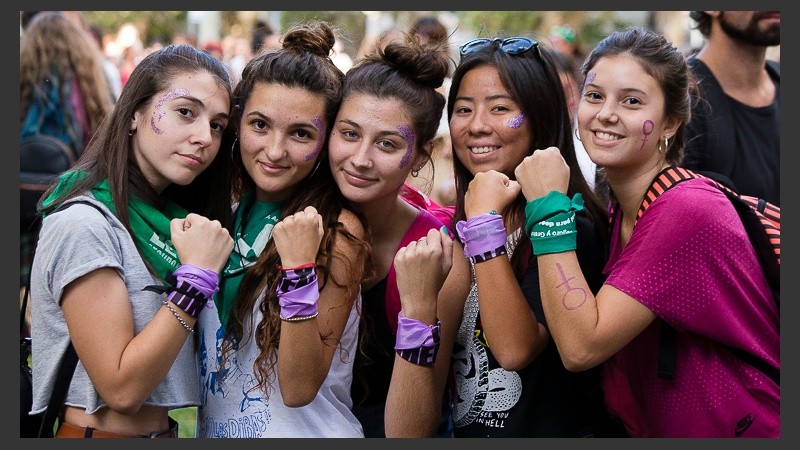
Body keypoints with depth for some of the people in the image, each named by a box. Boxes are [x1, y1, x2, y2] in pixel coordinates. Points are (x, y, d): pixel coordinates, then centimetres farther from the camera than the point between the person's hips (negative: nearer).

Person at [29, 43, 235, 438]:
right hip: (96, 432, -8)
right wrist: (197, 274, -24)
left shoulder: (166, 216, 5)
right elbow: (122, 390, -22)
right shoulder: (83, 224, -20)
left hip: (160, 430, 8)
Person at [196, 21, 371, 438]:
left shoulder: (338, 231, -17)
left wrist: (299, 270, -30)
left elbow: (299, 389, -21)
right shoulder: (228, 211, -3)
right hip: (212, 429, 5)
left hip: (303, 431, -5)